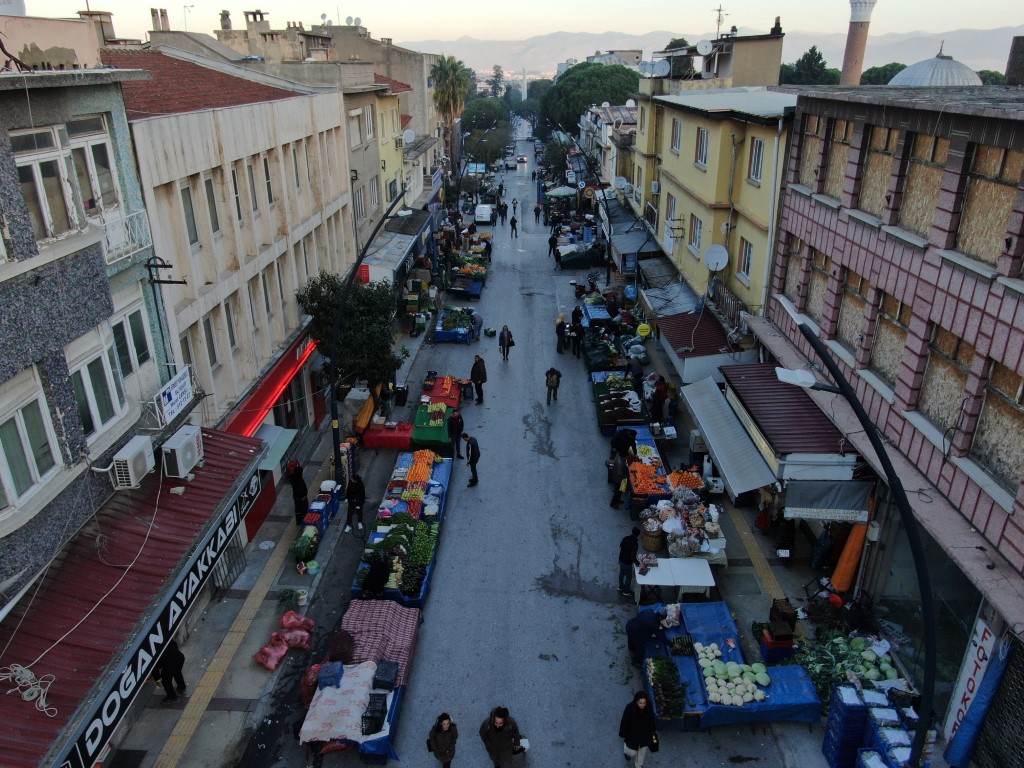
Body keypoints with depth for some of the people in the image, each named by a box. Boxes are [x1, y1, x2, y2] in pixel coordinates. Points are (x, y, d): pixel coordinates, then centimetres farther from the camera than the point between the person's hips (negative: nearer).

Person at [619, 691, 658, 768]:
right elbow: (624, 722, -19)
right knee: (632, 753, 17)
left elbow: (652, 719, -3)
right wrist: (623, 735, -9)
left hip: (645, 735, 3)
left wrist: (653, 731, 8)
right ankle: (628, 751, 54)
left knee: (642, 751, 23)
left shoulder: (649, 707, -23)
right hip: (632, 735, -3)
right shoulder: (630, 708, -32)